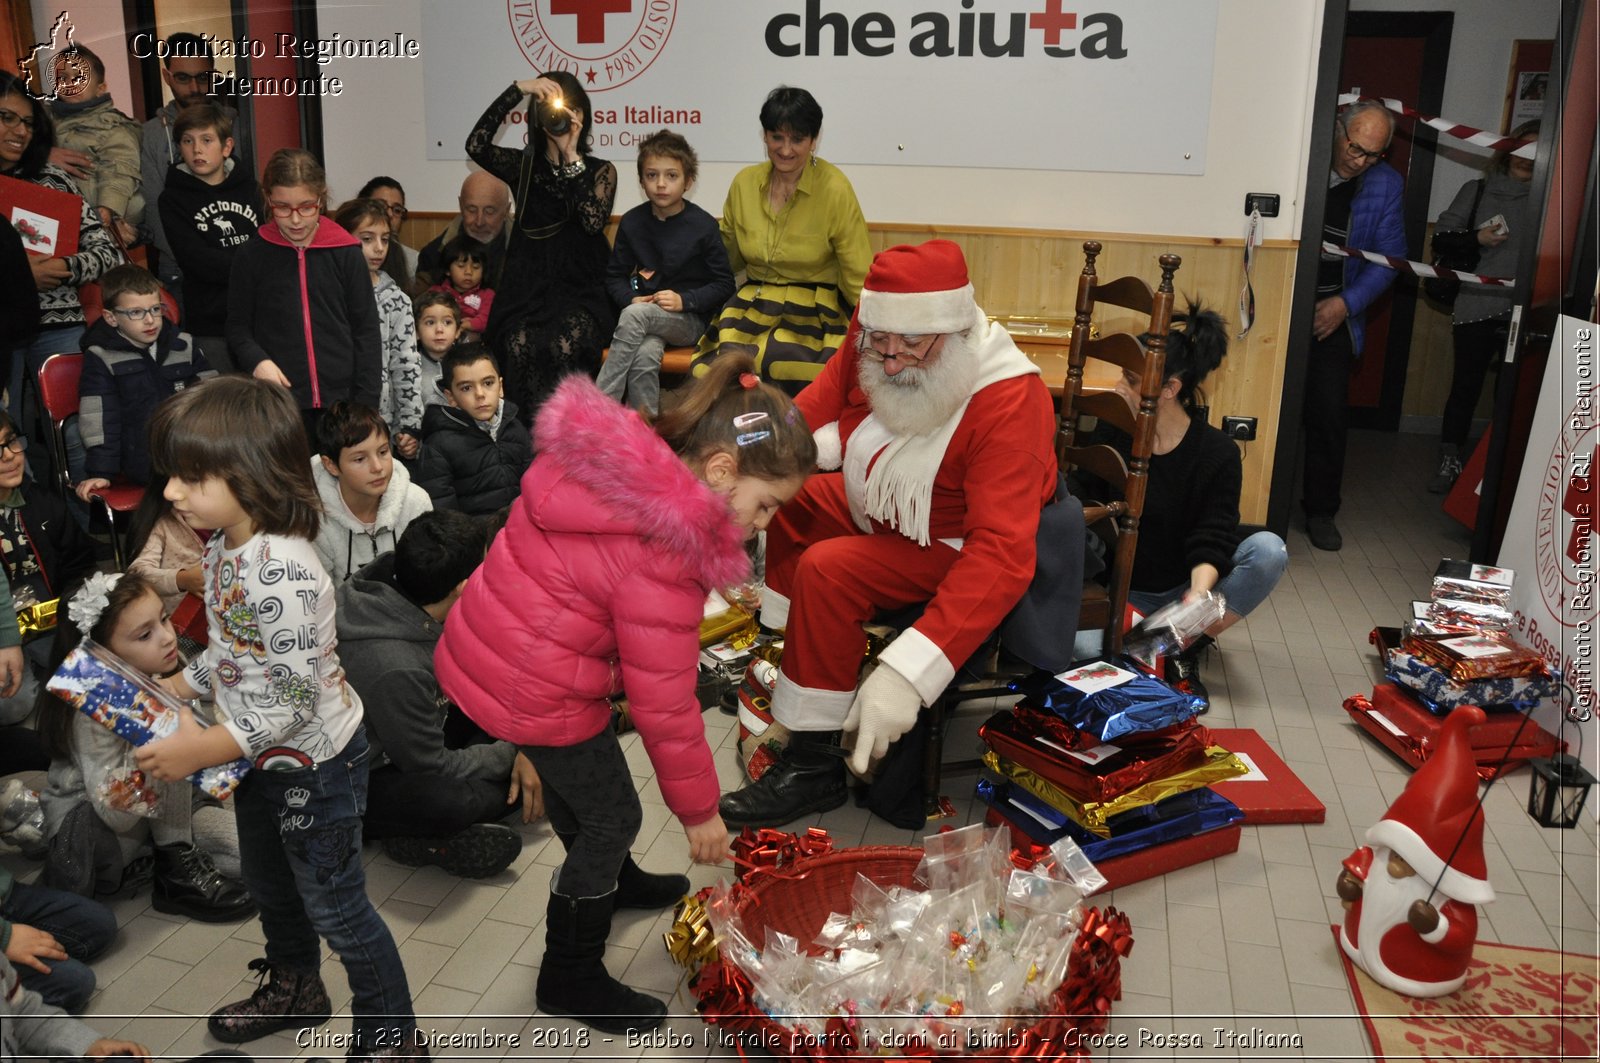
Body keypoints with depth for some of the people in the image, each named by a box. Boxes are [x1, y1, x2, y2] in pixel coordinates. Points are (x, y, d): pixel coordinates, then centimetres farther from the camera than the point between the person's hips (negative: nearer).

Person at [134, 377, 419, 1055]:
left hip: (314, 763, -9)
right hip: (262, 759, 10)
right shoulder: (224, 547, -3)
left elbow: (291, 701, -31)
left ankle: (388, 1035, 28)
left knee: (334, 907, 7)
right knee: (267, 883, 29)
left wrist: (199, 751, -24)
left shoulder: (281, 572, -33)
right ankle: (294, 988, 54)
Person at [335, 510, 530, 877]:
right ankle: (418, 834, -4)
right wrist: (510, 754, -11)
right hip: (361, 782, -10)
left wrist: (517, 749, -4)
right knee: (457, 800, -37)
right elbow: (433, 767, -25)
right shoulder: (396, 668, -37)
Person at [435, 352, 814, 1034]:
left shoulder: (606, 462, -4)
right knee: (612, 819, 10)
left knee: (570, 779, 30)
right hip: (537, 695, -9)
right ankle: (571, 981, 29)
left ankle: (602, 884, 57)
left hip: (477, 651, 9)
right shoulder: (662, 560, -29)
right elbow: (663, 703, -22)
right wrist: (697, 809, -8)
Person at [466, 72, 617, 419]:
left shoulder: (600, 170, 10)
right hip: (528, 289, 1)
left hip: (581, 290, -1)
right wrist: (516, 91, -9)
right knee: (520, 345, -30)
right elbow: (476, 146, -8)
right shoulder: (524, 166, 12)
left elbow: (594, 221, -11)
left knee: (564, 345, -32)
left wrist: (571, 155, -9)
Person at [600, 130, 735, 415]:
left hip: (691, 318, -2)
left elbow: (724, 284, -1)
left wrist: (684, 300, -15)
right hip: (647, 316, 2)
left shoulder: (703, 226, -4)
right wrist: (631, 299, -7)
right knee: (645, 355, -34)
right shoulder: (632, 222, 5)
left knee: (635, 315, -33)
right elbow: (615, 276, 15)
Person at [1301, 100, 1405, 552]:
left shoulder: (1386, 185, 3)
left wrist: (1346, 303, -8)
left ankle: (1321, 510, 12)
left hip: (1332, 316, 1)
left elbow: (1389, 257, 5)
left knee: (1330, 413, -1)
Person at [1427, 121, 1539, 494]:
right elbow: (1440, 238, 7)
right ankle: (1449, 463, 19)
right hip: (1477, 308, 0)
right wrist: (1477, 238, -9)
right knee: (1466, 385, 6)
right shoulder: (1477, 190, 8)